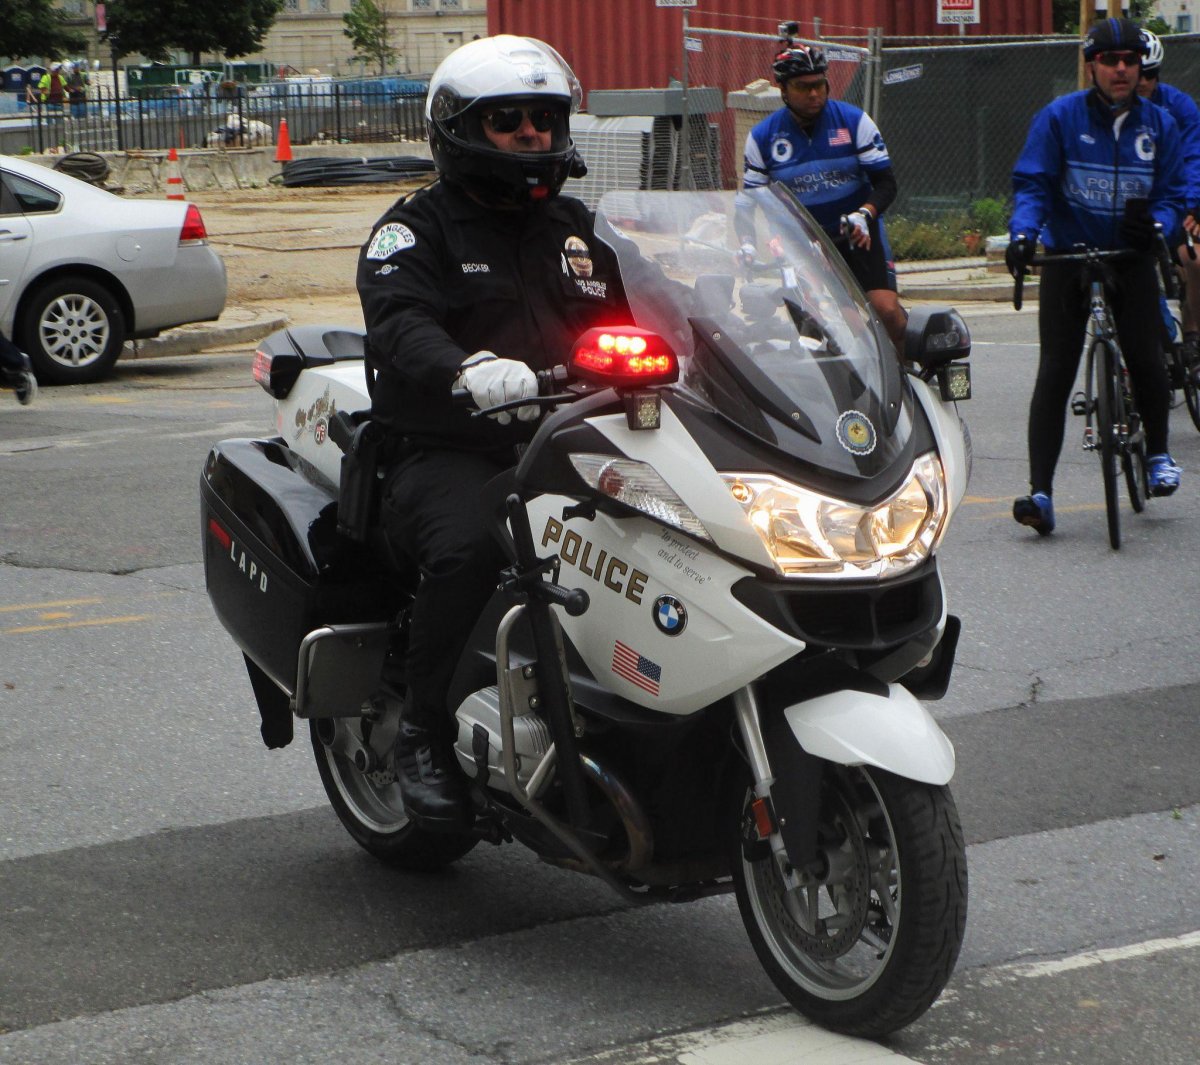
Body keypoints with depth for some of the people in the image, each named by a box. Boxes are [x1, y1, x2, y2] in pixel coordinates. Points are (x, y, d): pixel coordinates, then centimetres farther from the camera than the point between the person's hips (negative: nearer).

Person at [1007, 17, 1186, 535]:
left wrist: (1156, 225, -20)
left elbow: (1173, 192, 2)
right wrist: (1023, 233, -28)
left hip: (1132, 258, 1)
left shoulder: (1159, 123, 1)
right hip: (1067, 257, -1)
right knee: (1055, 372, -7)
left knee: (1144, 359, -12)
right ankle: (1040, 492, -9)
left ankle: (1158, 453, 17)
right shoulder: (1060, 117, -7)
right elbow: (1031, 183, -9)